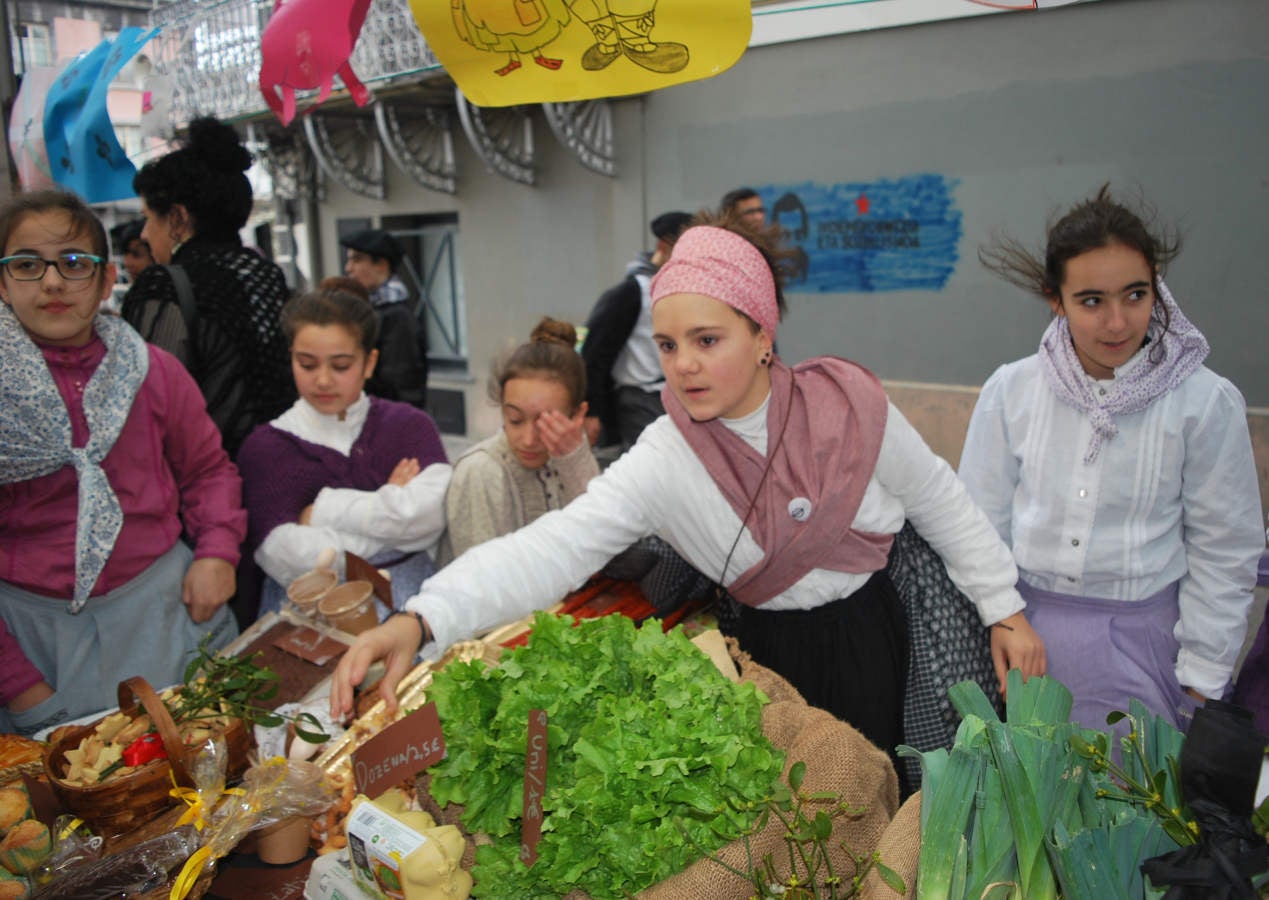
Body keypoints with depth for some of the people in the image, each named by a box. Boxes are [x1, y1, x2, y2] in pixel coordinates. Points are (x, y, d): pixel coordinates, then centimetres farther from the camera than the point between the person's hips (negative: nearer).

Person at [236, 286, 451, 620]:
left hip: (406, 600, 1)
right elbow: (289, 561, -9)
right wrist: (391, 503, -3)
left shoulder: (409, 425, 10)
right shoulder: (265, 446, 4)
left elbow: (433, 513, -8)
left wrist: (324, 510, -7)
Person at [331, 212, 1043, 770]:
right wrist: (419, 620, -44)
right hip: (767, 650, 0)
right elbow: (554, 546, -31)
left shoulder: (850, 402, -15)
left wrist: (1005, 608, 4)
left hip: (868, 637, 1)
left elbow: (942, 503, 0)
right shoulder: (666, 461, -19)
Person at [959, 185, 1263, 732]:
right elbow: (981, 527, 2)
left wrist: (1201, 681, -1)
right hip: (1027, 624, 2)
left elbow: (1223, 555, -2)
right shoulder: (1009, 391, -5)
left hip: (1140, 637, -1)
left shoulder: (1206, 404, -8)